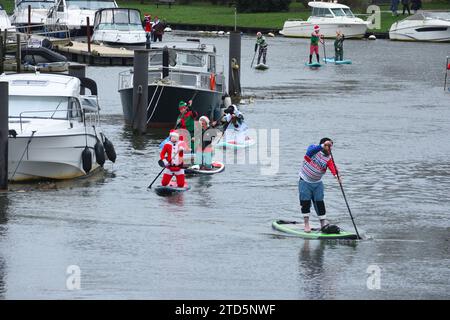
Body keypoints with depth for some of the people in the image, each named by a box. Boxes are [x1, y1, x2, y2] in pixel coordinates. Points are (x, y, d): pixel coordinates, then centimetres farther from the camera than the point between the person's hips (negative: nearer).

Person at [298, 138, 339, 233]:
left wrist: (336, 174, -48)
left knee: (319, 203, 1)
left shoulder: (328, 158, -6)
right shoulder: (314, 148, -12)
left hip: (317, 183, 3)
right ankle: (306, 224, 6)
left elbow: (332, 167, -25)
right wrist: (322, 146, -50)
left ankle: (323, 223, 8)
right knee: (305, 203, -2)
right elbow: (310, 151, -37)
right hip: (305, 181, -3)